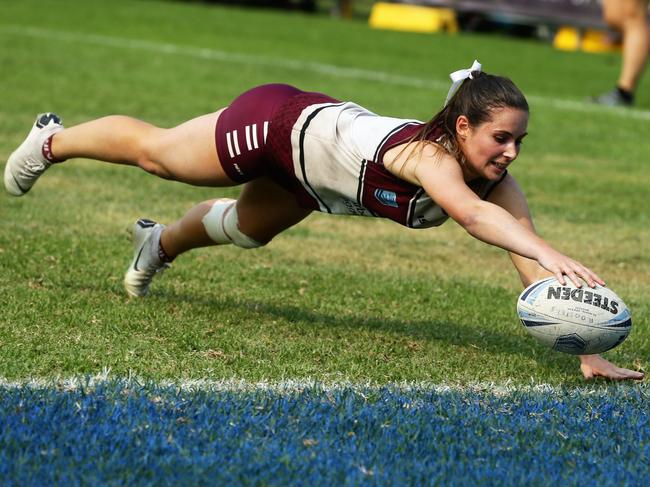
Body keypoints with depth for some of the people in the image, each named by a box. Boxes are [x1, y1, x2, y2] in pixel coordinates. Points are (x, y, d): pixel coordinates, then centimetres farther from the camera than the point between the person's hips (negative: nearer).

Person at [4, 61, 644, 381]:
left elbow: (530, 260, -31)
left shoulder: (498, 184, -26)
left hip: (317, 154, 6)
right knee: (154, 151, 20)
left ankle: (161, 243, 64)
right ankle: (53, 141, 49)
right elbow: (468, 212, -65)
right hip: (279, 123, -6)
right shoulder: (430, 154, -44)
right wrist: (549, 253, -78)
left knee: (248, 230, 32)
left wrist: (585, 351, -40)